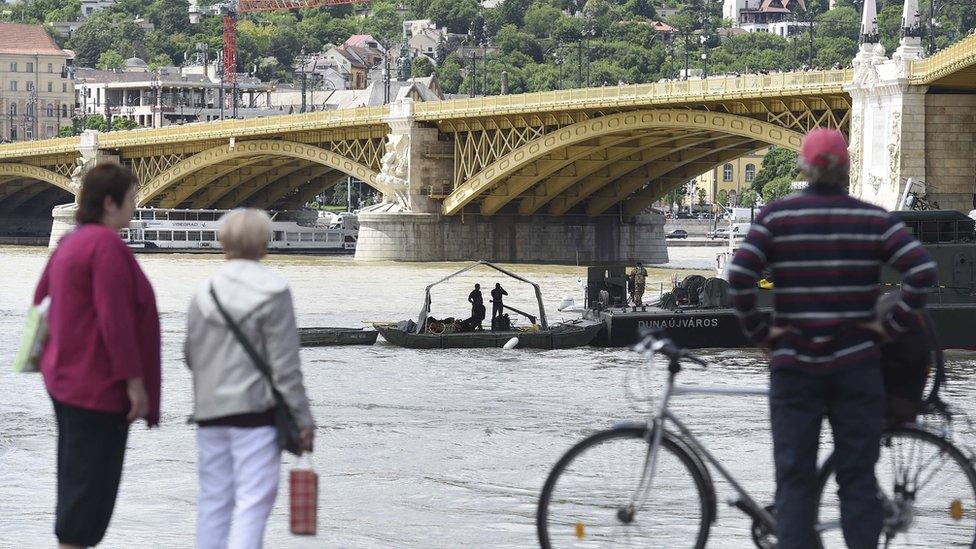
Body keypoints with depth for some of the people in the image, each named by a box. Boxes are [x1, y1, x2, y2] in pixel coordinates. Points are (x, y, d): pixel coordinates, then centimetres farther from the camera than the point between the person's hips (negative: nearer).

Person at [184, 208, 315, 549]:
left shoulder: (204, 294, 4)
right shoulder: (273, 294, -10)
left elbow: (191, 355, 10)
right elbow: (285, 365, -10)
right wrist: (302, 418, -4)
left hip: (209, 409, 5)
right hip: (255, 407, -5)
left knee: (213, 497, 12)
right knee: (254, 500, -4)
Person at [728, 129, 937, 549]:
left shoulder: (776, 216, -2)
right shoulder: (874, 219, 1)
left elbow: (740, 274, -13)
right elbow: (923, 271, -10)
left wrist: (757, 331, -3)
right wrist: (892, 324, -2)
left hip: (793, 363, 0)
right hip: (857, 363, 0)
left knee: (794, 478, 4)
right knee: (858, 477, 6)